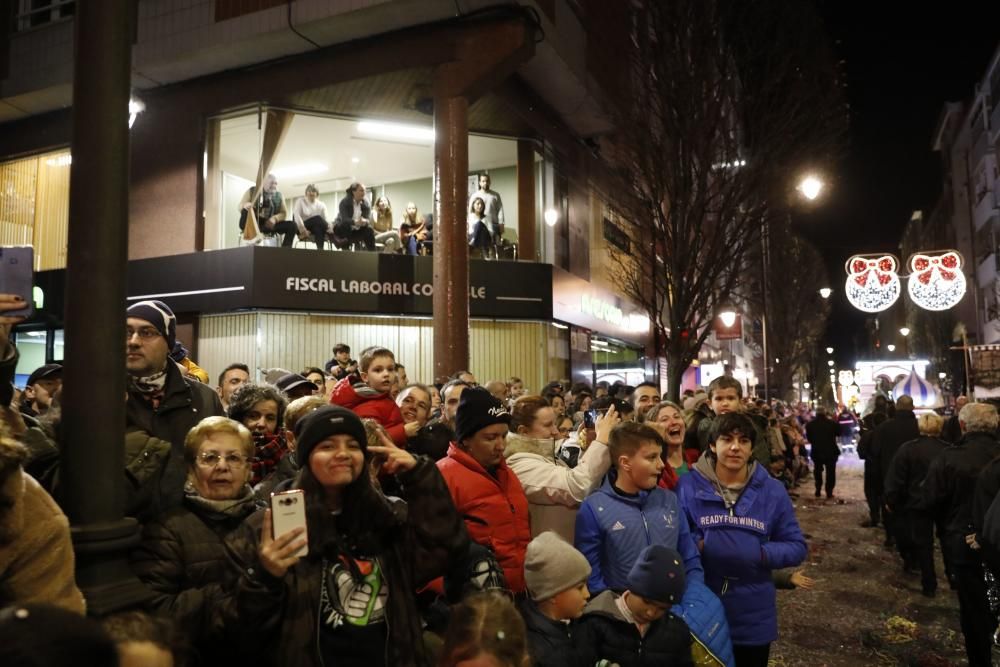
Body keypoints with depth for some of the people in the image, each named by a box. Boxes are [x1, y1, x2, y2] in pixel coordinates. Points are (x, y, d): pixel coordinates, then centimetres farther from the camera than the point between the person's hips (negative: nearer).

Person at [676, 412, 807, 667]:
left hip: (753, 618, 2)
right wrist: (698, 547, -19)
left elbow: (797, 547, 2)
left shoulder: (772, 491, -2)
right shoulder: (689, 485, -8)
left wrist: (761, 554, -14)